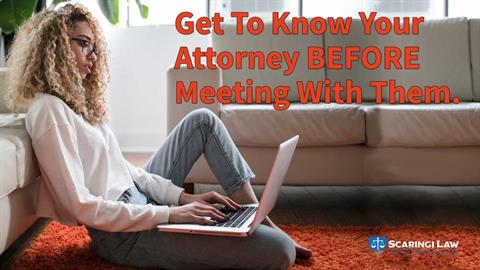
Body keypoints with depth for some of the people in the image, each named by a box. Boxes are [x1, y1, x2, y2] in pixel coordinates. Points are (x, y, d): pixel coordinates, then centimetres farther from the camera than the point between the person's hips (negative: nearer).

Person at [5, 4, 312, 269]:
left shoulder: (76, 99, 13)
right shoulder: (48, 110, -17)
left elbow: (123, 167, 12)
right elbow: (80, 206, -23)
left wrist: (183, 197, 0)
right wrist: (169, 213, -22)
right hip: (124, 231, -11)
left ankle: (261, 221, 11)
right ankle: (274, 236, 13)